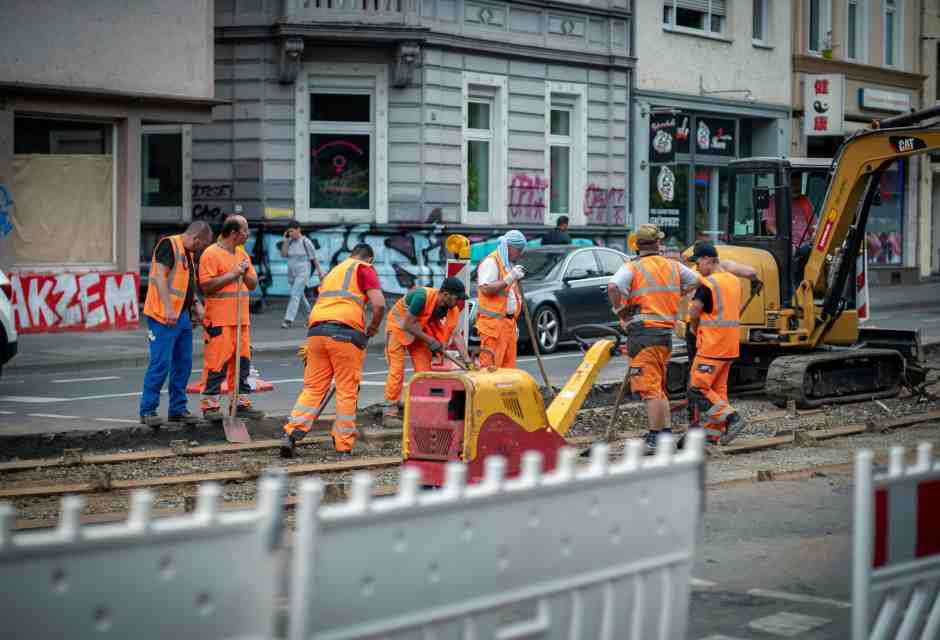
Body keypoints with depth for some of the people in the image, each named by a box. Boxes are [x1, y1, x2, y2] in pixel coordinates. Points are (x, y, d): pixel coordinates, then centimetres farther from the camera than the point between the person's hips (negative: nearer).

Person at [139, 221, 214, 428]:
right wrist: (168, 308, -26)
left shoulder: (187, 254, 19)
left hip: (182, 316, 9)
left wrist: (196, 303, 11)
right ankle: (147, 410, -1)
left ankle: (178, 409, 19)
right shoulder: (168, 245, -10)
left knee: (183, 364, 10)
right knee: (160, 363, -8)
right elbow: (160, 276, -19)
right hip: (164, 316, -9)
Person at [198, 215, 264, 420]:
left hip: (241, 319, 8)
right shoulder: (211, 254, -8)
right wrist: (232, 274, -14)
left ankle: (241, 402, 17)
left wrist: (245, 273, -2)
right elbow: (206, 285, -16)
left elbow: (253, 284, 19)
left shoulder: (242, 254, 17)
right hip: (219, 320, -8)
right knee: (217, 361, -7)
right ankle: (210, 405, -2)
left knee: (243, 360, 9)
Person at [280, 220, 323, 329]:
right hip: (291, 273, 7)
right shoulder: (290, 242, 7)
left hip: (302, 273, -7)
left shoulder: (305, 242, -9)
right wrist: (285, 241, -5)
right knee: (301, 295, 16)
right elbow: (283, 254, 3)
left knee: (295, 295, -15)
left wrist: (319, 271, -2)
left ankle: (288, 320, -20)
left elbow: (314, 258, -5)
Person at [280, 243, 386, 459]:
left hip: (316, 330, 6)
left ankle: (291, 433, -4)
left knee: (312, 387, 9)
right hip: (345, 333, -6)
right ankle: (343, 448, 3)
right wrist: (373, 328, 12)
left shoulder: (333, 271, 30)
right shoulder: (364, 269, 9)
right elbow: (379, 304, -5)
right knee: (347, 391, 1)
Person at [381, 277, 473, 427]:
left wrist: (468, 361, -28)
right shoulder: (423, 296, -33)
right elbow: (408, 325, -28)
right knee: (397, 369, -12)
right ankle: (389, 413, -9)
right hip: (398, 324, -6)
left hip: (420, 330, 6)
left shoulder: (452, 309, -15)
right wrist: (430, 341, -26)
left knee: (424, 369, -1)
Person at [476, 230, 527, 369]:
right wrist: (510, 278, -22)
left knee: (508, 367, 6)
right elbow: (486, 289, -21)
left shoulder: (509, 264, 21)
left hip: (508, 323, 9)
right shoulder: (491, 262, -8)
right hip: (493, 324, -9)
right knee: (491, 366, -12)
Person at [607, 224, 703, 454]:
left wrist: (620, 313, -9)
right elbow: (696, 280, 27)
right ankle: (667, 433, 21)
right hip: (666, 332, 6)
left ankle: (655, 439, -9)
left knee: (650, 389, -8)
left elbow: (613, 287, -24)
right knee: (659, 388, 19)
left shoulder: (632, 268, -6)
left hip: (643, 333, -6)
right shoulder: (673, 267, 12)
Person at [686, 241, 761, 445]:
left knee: (698, 389, -6)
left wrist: (695, 329, 6)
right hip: (730, 345, 9)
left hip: (711, 346, -9)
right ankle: (713, 432, 14)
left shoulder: (707, 284, -16)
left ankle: (731, 418, -14)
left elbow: (693, 313, -11)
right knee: (718, 388, 12)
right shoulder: (732, 279, 8)